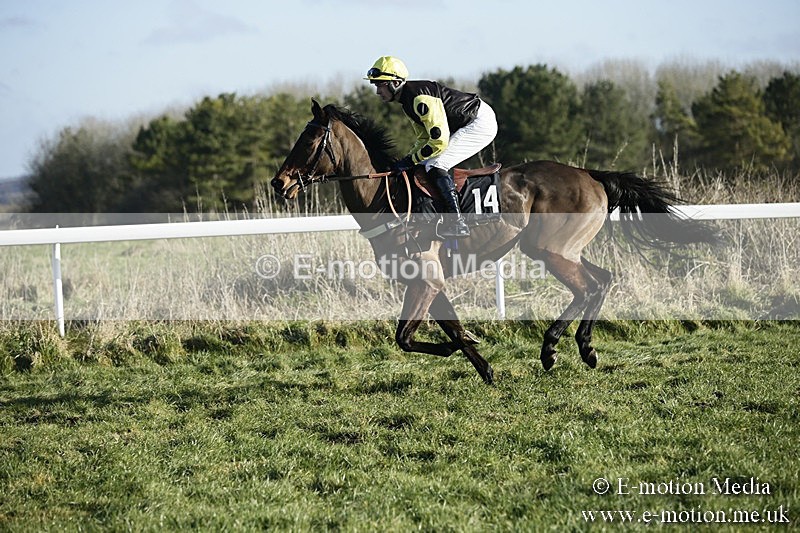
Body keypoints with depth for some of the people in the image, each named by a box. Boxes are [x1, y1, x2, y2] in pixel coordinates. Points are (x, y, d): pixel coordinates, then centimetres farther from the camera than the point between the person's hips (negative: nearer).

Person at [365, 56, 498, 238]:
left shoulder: (420, 99, -26)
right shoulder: (407, 100, 7)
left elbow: (439, 142, -27)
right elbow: (424, 138, 15)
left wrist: (411, 160, -18)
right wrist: (407, 160, 0)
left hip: (481, 123, -11)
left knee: (435, 165, -20)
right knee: (423, 165, 9)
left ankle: (457, 222, -22)